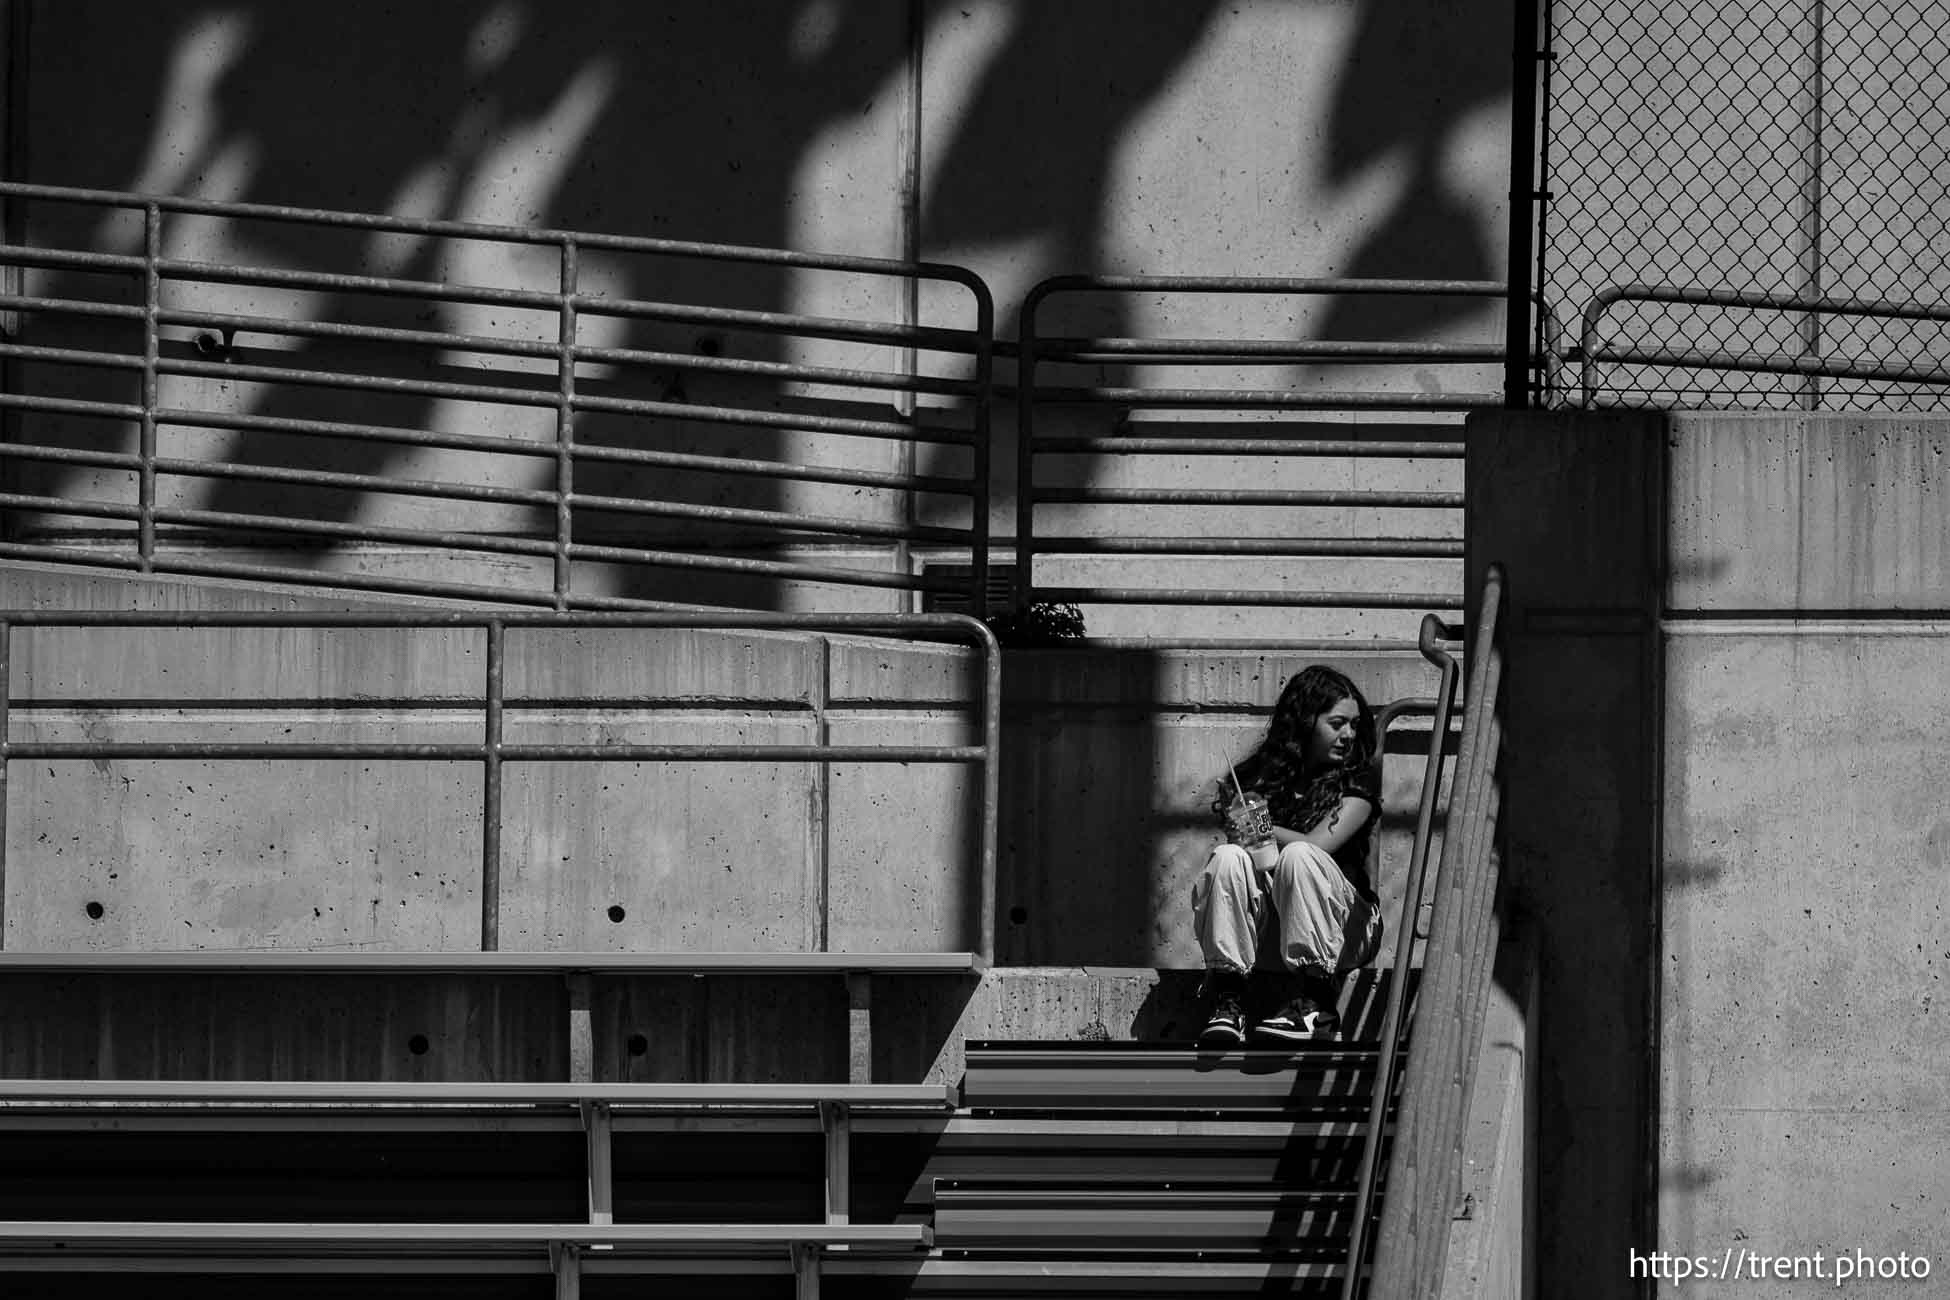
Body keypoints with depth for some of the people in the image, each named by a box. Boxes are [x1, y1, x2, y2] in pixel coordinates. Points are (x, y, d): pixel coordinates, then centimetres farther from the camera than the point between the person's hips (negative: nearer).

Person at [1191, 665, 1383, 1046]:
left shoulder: (1357, 782, 2)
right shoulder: (1257, 776, 10)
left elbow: (1317, 843, -12)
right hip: (1269, 926, 2)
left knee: (1297, 857, -31)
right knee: (1228, 857, -24)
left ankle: (1318, 1004, -32)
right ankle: (1227, 1003, -32)